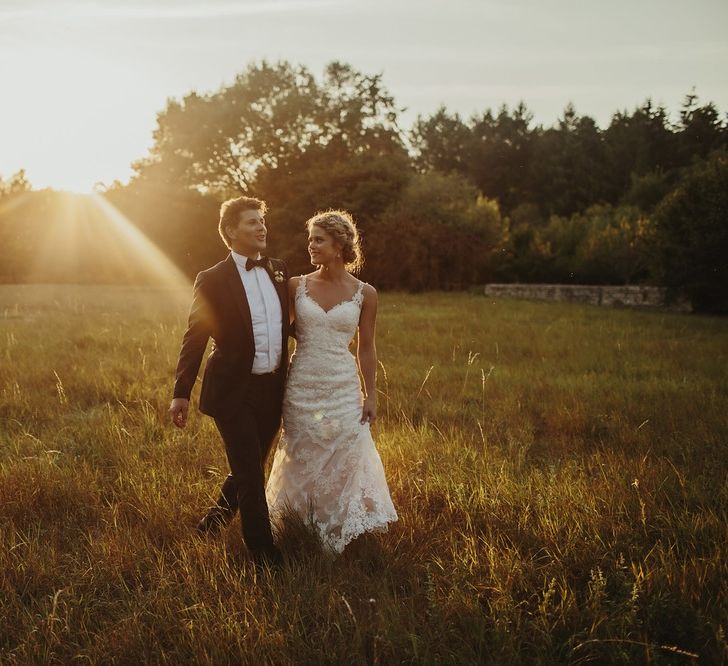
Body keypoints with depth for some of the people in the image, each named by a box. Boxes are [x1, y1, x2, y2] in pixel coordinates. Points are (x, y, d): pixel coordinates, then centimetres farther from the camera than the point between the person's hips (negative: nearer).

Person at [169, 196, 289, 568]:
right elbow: (194, 339, -8)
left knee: (247, 471, 19)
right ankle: (265, 556, 12)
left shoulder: (279, 272, 7)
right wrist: (181, 393, -10)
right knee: (250, 477, -1)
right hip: (233, 393, -6)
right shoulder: (212, 281, -9)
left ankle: (212, 525, 43)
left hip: (272, 391, 6)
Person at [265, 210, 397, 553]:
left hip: (343, 390, -1)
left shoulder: (364, 293, -3)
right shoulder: (296, 286, -2)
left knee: (343, 464, 5)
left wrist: (371, 395, 3)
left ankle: (335, 537, 27)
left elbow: (366, 348, 3)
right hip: (301, 388, 1)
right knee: (302, 462, 12)